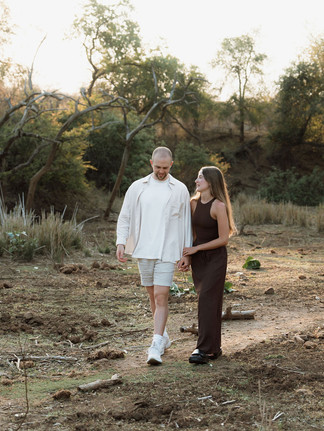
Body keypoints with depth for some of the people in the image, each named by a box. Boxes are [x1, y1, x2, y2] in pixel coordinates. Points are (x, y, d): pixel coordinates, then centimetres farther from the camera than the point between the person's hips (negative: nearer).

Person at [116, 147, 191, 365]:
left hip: (167, 251, -3)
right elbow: (125, 217, 9)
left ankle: (156, 347, -12)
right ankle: (163, 335, 29)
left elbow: (186, 222, 4)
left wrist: (187, 253, 1)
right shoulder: (137, 187, 6)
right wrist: (121, 242, -5)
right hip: (144, 250, 3)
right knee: (153, 296, 12)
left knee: (161, 296, -11)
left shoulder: (180, 190, 2)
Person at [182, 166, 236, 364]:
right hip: (198, 258, 7)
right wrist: (185, 255, 11)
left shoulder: (218, 206, -15)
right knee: (208, 302, 9)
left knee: (207, 301, -11)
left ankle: (205, 350, -10)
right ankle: (214, 348, 16)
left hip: (216, 258, -7)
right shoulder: (194, 203, 5)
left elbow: (224, 238, -15)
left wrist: (196, 248, -12)